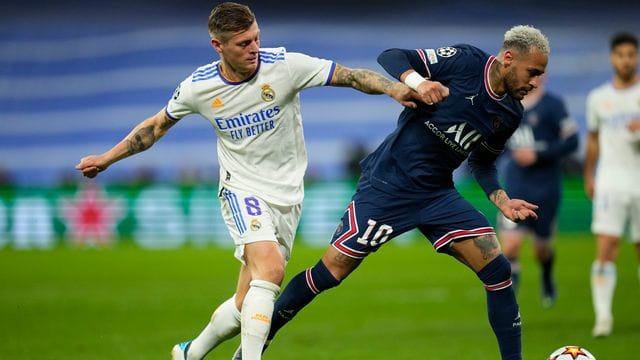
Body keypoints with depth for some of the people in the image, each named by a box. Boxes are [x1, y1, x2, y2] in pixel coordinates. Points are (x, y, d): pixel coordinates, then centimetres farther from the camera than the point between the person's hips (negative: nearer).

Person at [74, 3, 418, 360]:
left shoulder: (285, 65, -13)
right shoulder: (198, 87, -8)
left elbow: (351, 75, -14)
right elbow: (157, 126, 10)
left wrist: (395, 88, -30)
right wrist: (106, 159, 12)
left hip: (287, 195, 2)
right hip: (242, 190, -1)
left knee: (248, 306, 2)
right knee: (270, 268, -30)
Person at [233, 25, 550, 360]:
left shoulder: (511, 114, 4)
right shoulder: (464, 61, -14)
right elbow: (390, 57, -14)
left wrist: (503, 202, 3)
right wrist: (417, 81, -33)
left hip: (438, 194, 6)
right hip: (388, 185, -6)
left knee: (499, 272, -8)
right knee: (330, 272, -5)